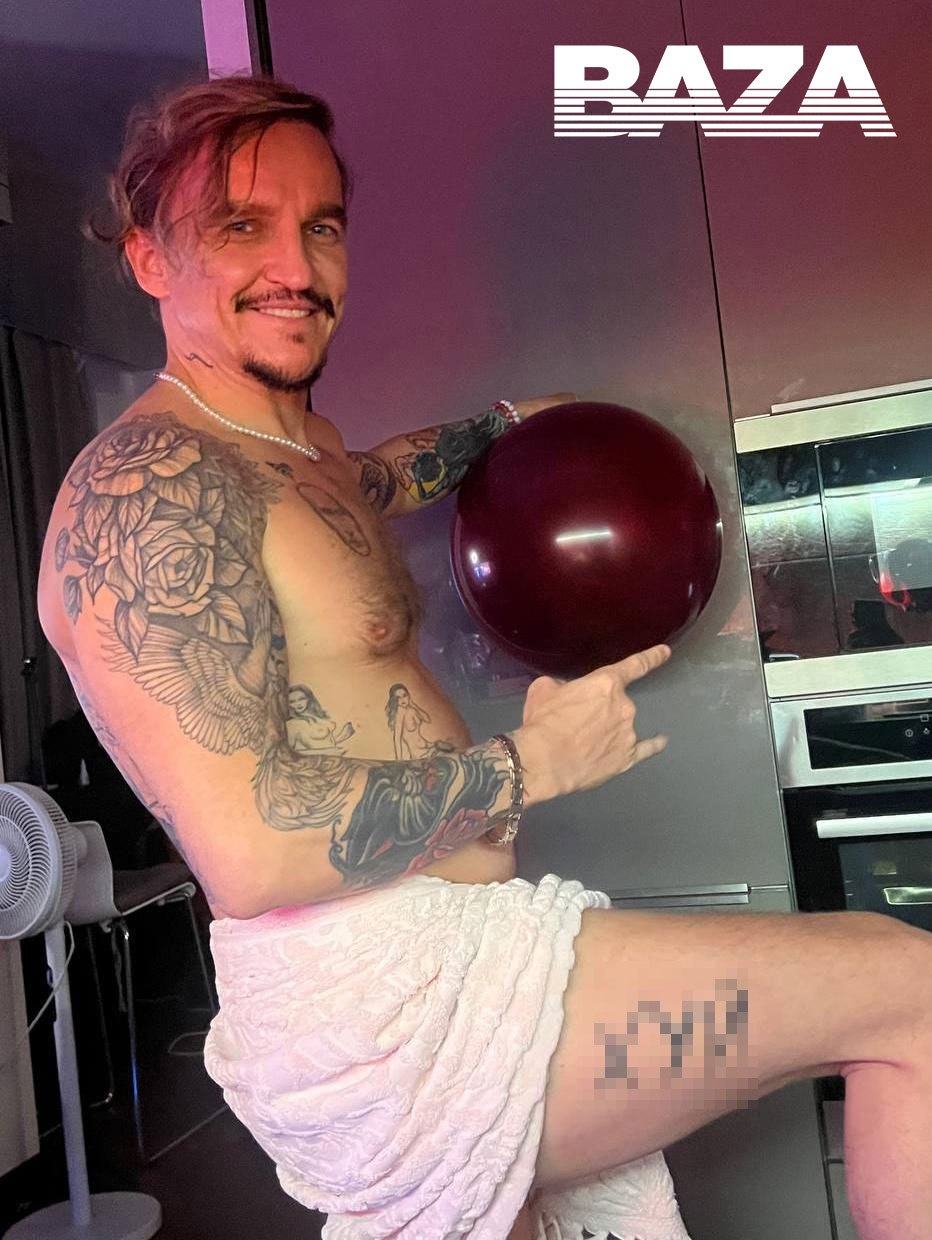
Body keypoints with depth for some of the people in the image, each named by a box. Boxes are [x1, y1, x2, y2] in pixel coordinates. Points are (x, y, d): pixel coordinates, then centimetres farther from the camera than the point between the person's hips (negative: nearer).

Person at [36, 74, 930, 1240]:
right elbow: (246, 850, -25)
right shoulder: (143, 482, -16)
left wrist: (500, 426, 41)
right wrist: (528, 765, -15)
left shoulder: (300, 439, 14)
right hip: (377, 999, -9)